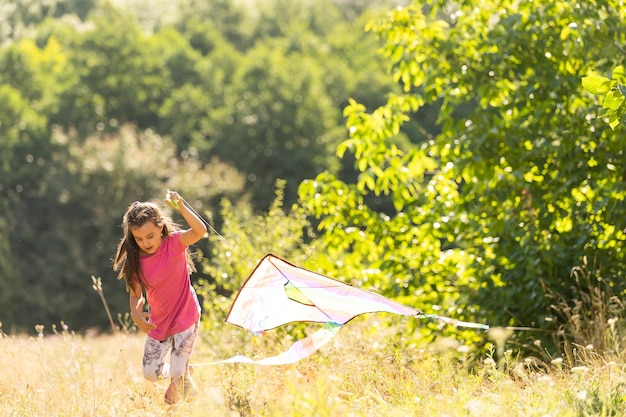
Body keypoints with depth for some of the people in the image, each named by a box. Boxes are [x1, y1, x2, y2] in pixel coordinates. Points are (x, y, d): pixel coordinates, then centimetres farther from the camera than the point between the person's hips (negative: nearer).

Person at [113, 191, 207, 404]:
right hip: (158, 322, 4)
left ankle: (188, 395, 26)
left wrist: (181, 207, -50)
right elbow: (136, 293, -2)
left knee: (178, 374, -11)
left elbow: (200, 230, -37)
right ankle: (183, 372, 38)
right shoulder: (135, 260, -11)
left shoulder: (174, 242, -18)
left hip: (185, 317, -4)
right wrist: (136, 314, -21)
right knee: (150, 374, 5)